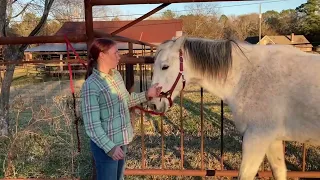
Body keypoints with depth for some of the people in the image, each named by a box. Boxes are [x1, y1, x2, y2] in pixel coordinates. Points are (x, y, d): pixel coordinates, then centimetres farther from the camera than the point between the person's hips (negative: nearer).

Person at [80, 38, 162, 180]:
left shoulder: (116, 75, 1)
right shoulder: (91, 85, -23)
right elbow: (91, 125, -24)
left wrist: (147, 95, 7)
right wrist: (110, 147, -29)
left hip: (121, 140, 8)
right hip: (105, 145, -8)